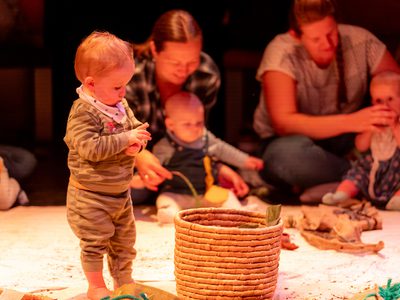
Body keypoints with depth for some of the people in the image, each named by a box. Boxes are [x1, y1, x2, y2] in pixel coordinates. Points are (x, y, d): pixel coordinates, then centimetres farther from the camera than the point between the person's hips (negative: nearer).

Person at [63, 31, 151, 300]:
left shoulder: (121, 105, 2)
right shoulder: (83, 112, -23)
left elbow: (136, 127, 10)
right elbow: (90, 148, -31)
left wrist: (137, 142, -14)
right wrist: (125, 139, -29)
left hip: (120, 190, 8)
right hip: (91, 194, -8)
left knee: (125, 239, 19)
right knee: (95, 241, 3)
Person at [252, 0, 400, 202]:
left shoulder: (359, 40, -11)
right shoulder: (281, 52, -21)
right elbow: (283, 123, -31)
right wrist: (351, 121, -41)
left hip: (345, 141, 3)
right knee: (289, 154, -39)